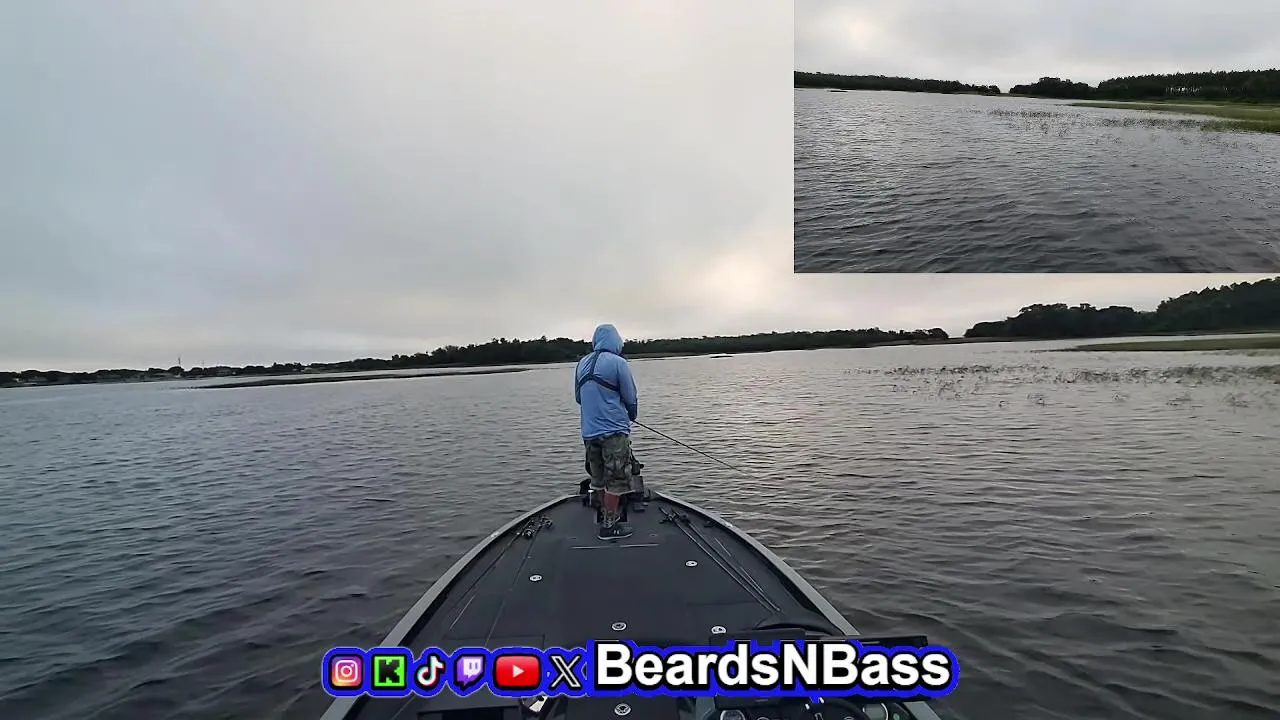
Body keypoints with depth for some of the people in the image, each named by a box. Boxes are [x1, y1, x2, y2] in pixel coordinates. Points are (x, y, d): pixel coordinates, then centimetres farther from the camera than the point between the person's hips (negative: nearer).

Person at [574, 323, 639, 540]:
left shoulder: (582, 363, 8)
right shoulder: (618, 362, -10)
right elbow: (631, 398, -6)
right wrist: (632, 416, 14)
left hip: (589, 431, 6)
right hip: (614, 430, -6)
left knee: (598, 479, 17)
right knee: (616, 479, 2)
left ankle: (607, 514, 30)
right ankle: (609, 525, 5)